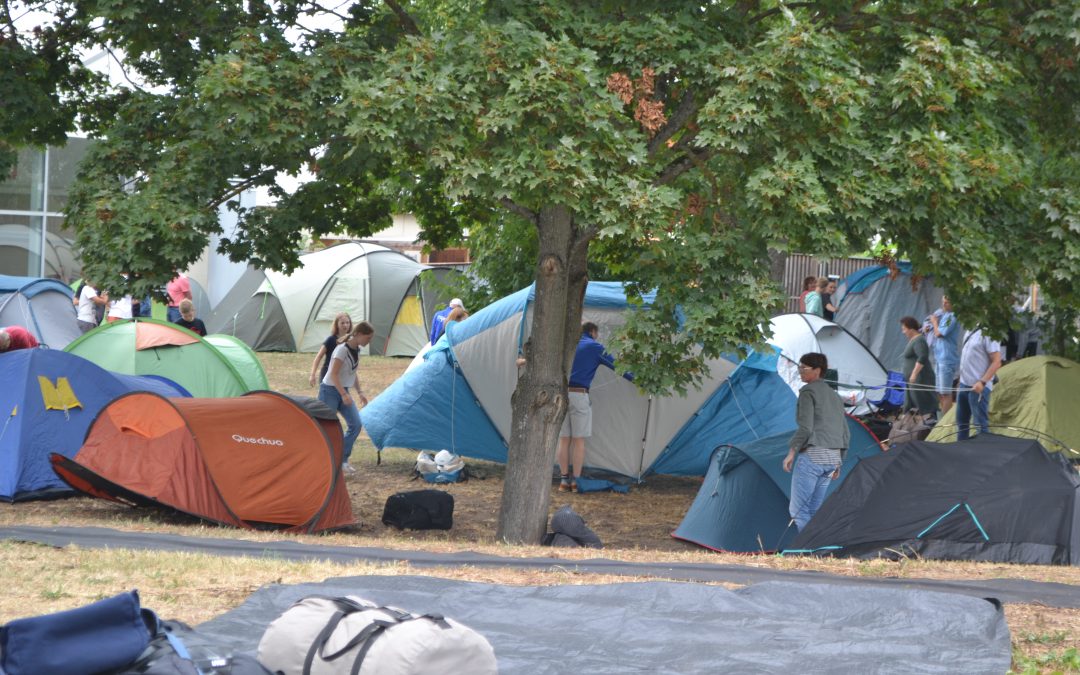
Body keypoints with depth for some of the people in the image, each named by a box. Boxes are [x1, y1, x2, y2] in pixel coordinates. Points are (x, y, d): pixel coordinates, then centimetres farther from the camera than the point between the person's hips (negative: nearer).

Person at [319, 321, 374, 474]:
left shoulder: (356, 350, 6)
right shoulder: (342, 350, -20)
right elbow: (333, 374, -23)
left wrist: (359, 392, 13)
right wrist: (344, 395, -28)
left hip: (343, 391, 8)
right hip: (330, 391, -8)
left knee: (355, 424, -3)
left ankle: (342, 461, 4)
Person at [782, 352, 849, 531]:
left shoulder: (808, 391, -5)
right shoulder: (834, 396, 19)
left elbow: (805, 427, -15)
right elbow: (845, 433, 20)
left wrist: (791, 452, -9)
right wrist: (838, 462, 25)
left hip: (812, 454, -8)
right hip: (833, 457, 8)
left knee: (797, 509, -6)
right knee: (814, 510, 13)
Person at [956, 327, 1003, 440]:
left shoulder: (988, 334, -17)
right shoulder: (969, 331, 10)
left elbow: (996, 362, -18)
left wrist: (982, 382, -23)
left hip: (978, 387, -9)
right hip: (964, 384, 9)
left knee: (981, 423, -3)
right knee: (961, 420, 18)